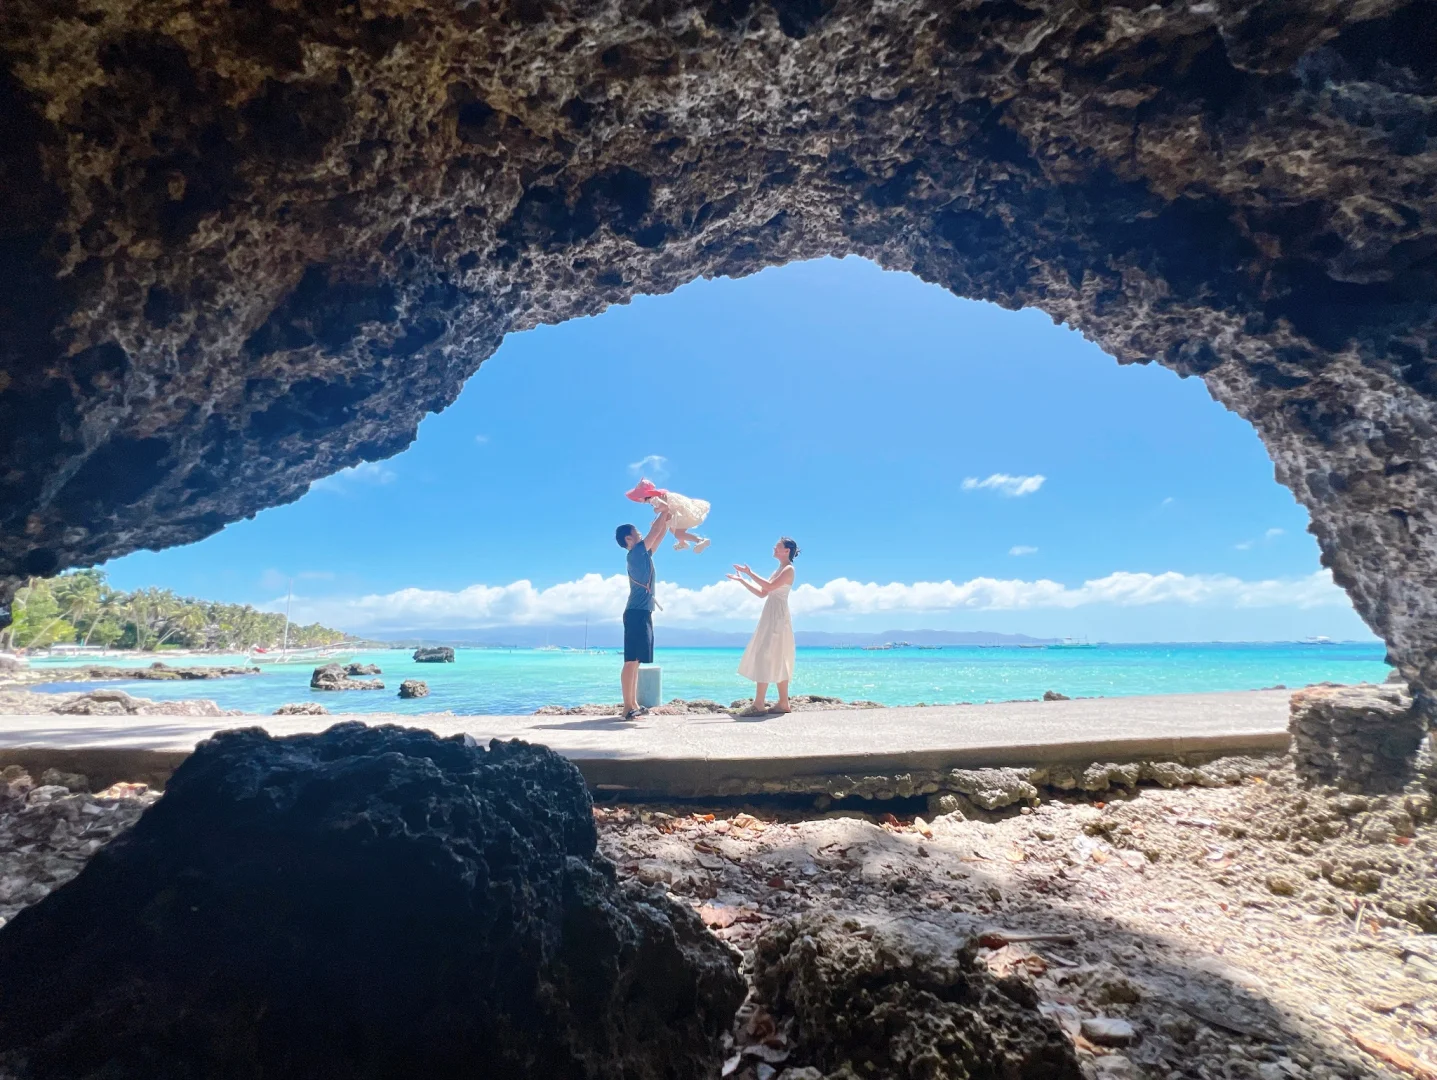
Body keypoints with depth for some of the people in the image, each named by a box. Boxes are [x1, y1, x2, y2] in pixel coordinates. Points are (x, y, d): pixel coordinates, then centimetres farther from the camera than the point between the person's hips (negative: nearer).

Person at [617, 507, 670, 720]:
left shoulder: (643, 554, 18)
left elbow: (659, 535, 27)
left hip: (642, 613, 10)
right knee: (631, 661, -11)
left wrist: (668, 519, 18)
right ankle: (628, 707, -12)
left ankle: (634, 704, 11)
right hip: (637, 613, -10)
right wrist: (665, 510, 0)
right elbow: (654, 531, -8)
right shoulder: (634, 553, -7)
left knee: (635, 661, 8)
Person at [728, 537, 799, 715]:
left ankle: (759, 705, -17)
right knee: (777, 661, 7)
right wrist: (742, 580, 16)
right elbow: (762, 593, 19)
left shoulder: (789, 569, -8)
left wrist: (750, 573, -18)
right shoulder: (778, 570, 20)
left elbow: (770, 586, -23)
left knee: (765, 658, -14)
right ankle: (783, 703, 8)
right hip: (771, 617, 10)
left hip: (777, 618, -10)